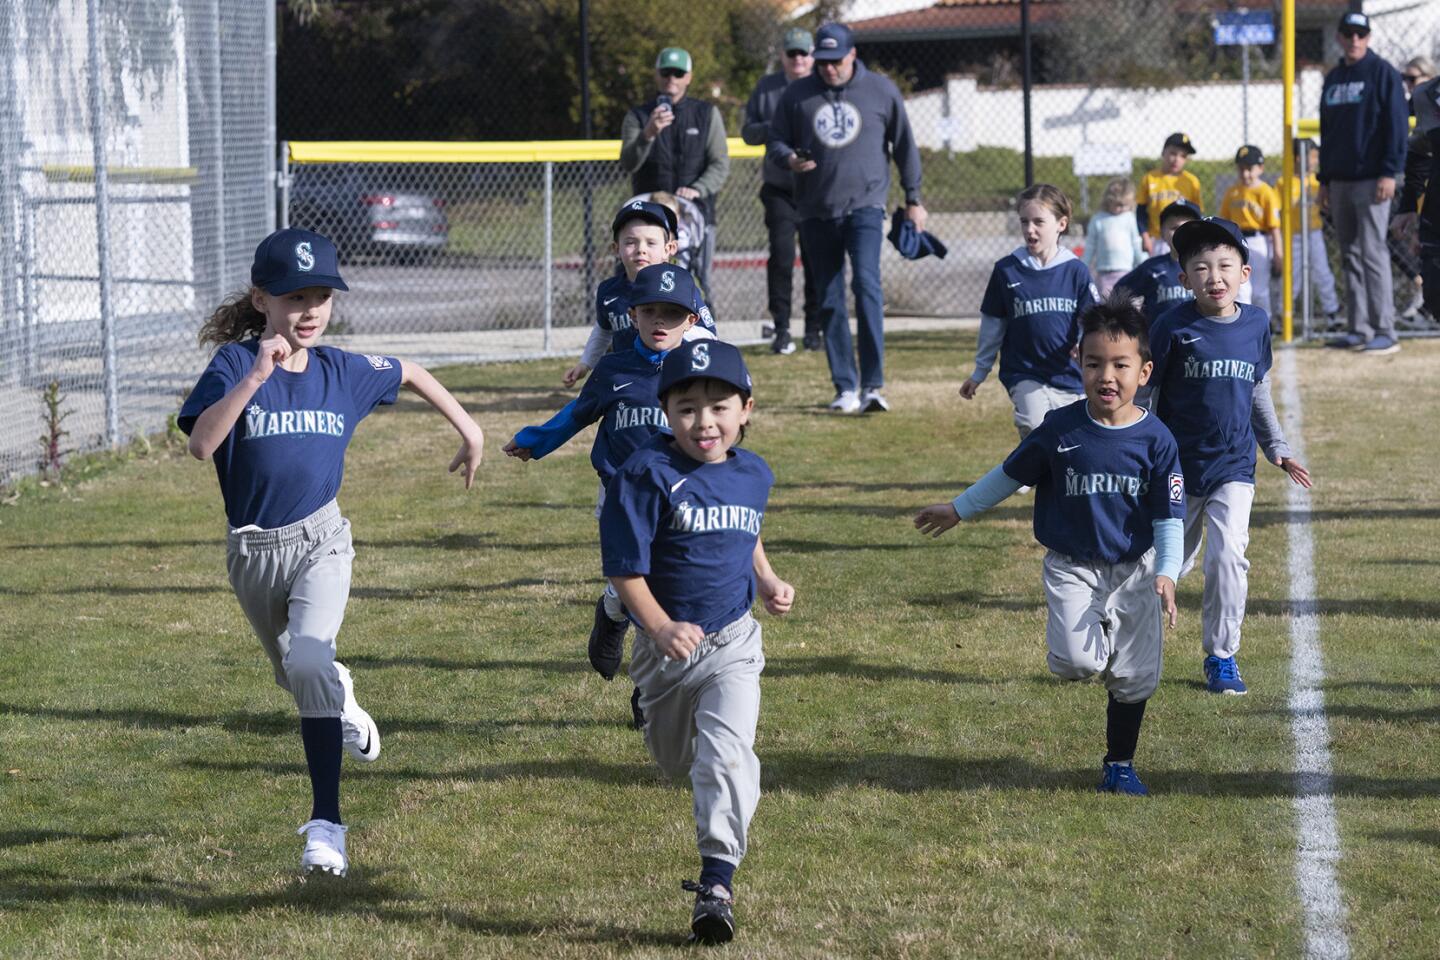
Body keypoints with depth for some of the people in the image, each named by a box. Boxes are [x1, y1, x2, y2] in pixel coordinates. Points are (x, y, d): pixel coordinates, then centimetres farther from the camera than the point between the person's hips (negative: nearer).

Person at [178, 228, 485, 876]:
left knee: (309, 661, -26)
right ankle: (340, 698, 61)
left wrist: (468, 428, 21)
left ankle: (326, 821, -23)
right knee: (296, 675, 22)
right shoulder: (235, 364, -13)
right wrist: (256, 376, -36)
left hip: (320, 541, -1)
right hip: (253, 551, 1)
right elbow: (201, 444, -30)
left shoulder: (343, 371, -2)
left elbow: (411, 375, 19)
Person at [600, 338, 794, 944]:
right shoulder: (649, 474, -16)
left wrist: (766, 581, 8)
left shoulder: (754, 474, 1)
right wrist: (660, 628, -28)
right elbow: (625, 567, -16)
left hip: (732, 643, 1)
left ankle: (717, 882, -24)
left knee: (726, 751, -20)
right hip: (664, 645, -1)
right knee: (677, 761, 19)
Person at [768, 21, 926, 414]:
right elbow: (776, 140, 12)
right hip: (816, 212, 3)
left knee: (866, 285, -20)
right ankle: (846, 388, 12)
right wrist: (790, 159, -12)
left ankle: (873, 385, -21)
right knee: (829, 301, 4)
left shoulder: (881, 91, 2)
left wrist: (913, 199, 12)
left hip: (865, 205, -3)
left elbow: (904, 145, 11)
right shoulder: (797, 94, 4)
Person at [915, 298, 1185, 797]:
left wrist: (1166, 574, -19)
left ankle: (1119, 764, 26)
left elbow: (1169, 517, -5)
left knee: (1136, 677, 3)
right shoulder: (1059, 429, -8)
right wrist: (958, 509, 15)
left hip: (1136, 569, 1)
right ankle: (1100, 641, 15)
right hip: (1071, 565, -1)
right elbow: (1011, 474, 8)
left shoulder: (1155, 439, -8)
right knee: (1074, 662, -22)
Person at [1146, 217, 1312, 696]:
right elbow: (1144, 396, -5)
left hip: (1235, 464, 2)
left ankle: (1222, 656, 0)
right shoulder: (1173, 327, -11)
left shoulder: (1256, 323, 1)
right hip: (1178, 464, -2)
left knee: (1228, 554, -13)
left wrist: (1277, 448, 16)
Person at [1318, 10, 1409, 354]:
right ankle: (1359, 330, 12)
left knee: (1372, 254, -12)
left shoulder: (1382, 73, -4)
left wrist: (1389, 173, -17)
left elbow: (1396, 125, -10)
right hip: (1340, 181, 7)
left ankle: (1385, 332, -13)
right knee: (1350, 257, 8)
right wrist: (1325, 179, 18)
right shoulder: (1333, 80, 17)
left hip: (1371, 180, -7)